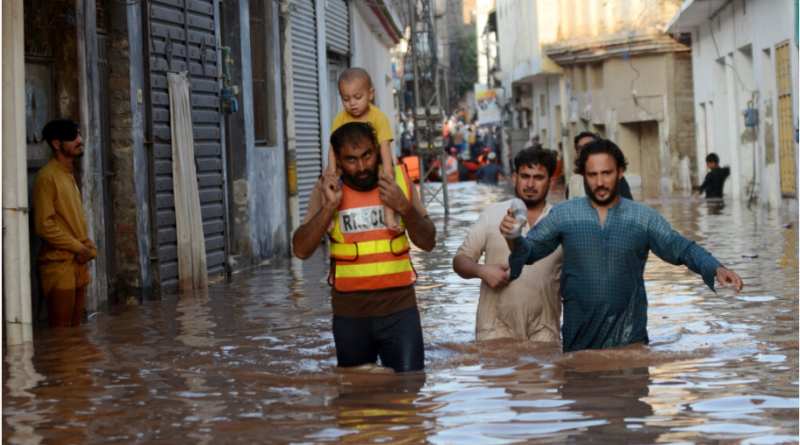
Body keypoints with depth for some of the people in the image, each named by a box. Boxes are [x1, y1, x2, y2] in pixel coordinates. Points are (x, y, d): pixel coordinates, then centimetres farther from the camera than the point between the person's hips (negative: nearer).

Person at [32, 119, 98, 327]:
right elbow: (44, 226, -17)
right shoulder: (46, 177, -11)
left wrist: (88, 248, 5)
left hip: (78, 263, 9)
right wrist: (79, 248, -12)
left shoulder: (68, 175, 17)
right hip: (59, 265, -9)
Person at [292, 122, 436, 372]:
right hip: (350, 314, 0)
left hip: (399, 308, 0)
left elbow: (428, 243, 2)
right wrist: (330, 206, -18)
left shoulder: (399, 181, 2)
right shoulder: (327, 188, 0)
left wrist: (405, 208, -15)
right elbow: (301, 250, -8)